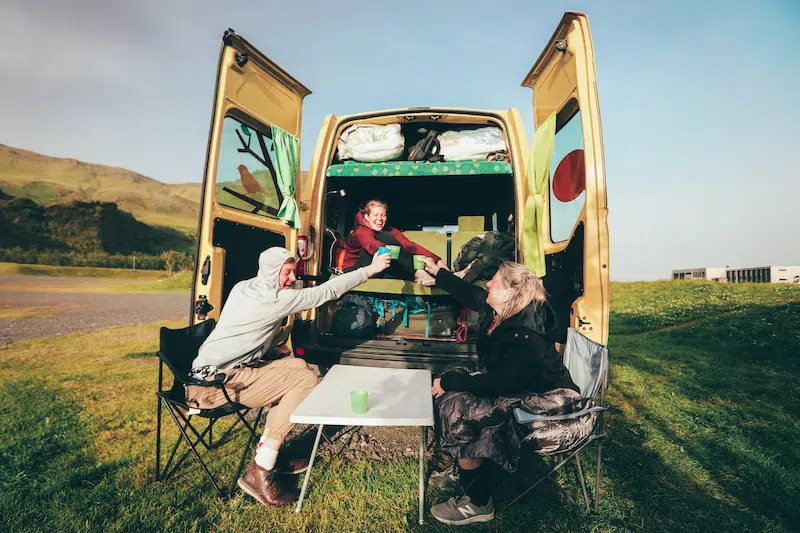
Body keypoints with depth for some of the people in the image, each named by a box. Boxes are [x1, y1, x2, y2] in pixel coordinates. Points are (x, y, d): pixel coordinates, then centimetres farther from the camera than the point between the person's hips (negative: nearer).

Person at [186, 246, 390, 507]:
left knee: (297, 366, 10)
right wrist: (370, 269, -11)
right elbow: (327, 291, -16)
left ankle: (268, 453, 13)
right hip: (216, 384, -10)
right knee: (307, 378, -16)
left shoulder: (243, 287, 9)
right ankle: (258, 473, -9)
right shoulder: (275, 299, -18)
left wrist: (271, 351, 10)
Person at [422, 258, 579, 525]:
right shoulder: (503, 312, -5)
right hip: (514, 387, 10)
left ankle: (479, 503, -2)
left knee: (457, 408, -22)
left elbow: (498, 383, -33)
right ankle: (463, 470, 16)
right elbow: (470, 293, 12)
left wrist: (449, 382, -26)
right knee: (451, 376, 0)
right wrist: (439, 273, 22)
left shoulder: (526, 338, -31)